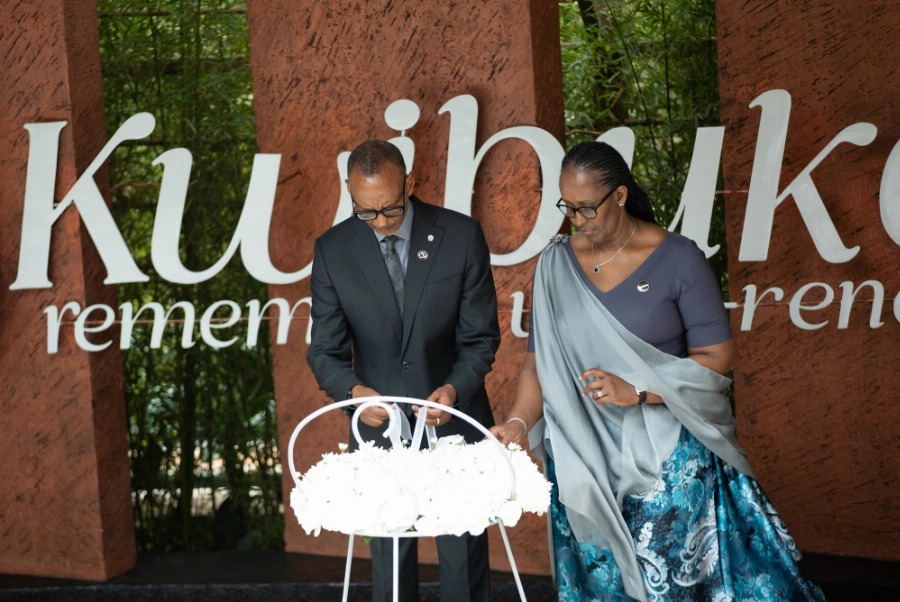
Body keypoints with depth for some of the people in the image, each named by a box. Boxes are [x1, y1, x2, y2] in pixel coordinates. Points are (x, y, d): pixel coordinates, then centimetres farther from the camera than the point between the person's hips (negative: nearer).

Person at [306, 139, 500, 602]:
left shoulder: (461, 236, -9)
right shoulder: (332, 250, -5)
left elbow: (480, 337, -4)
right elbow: (326, 350, -3)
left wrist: (455, 389, -23)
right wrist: (353, 390, -25)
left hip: (454, 420, -1)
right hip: (379, 424, 1)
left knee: (465, 558, 9)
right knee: (389, 559, 10)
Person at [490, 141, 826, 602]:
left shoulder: (677, 259, -8)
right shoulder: (556, 264, 2)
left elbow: (715, 357, -8)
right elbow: (540, 358, 4)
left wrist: (636, 392, -19)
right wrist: (518, 422, -13)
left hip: (669, 458, -3)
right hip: (585, 460, 3)